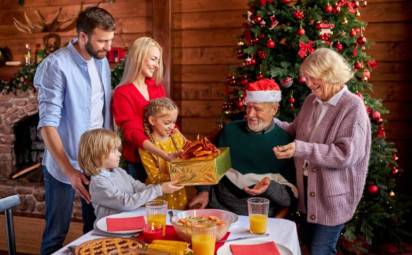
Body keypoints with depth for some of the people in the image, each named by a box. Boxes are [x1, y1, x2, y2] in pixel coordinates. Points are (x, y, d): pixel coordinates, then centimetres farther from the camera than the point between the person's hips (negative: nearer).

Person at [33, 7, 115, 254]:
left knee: (96, 229, 17)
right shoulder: (56, 65, -17)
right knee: (57, 234, 7)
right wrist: (69, 170, -22)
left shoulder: (102, 61, 5)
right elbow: (48, 124, -19)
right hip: (64, 165, -6)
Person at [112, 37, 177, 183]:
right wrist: (165, 155, -32)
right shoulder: (123, 93, -12)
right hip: (137, 161, -5)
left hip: (160, 159, 5)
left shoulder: (158, 87, 6)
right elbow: (133, 133, -20)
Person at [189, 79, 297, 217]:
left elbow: (292, 195, 2)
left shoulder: (285, 141, 1)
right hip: (218, 208, 3)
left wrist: (270, 188, -16)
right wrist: (204, 191, 6)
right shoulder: (230, 131, 10)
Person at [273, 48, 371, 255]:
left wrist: (301, 149, -31)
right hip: (308, 191, 7)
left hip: (333, 196, -7)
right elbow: (296, 131, 15)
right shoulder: (311, 101, 4)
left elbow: (346, 155, -25)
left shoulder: (353, 107, -17)